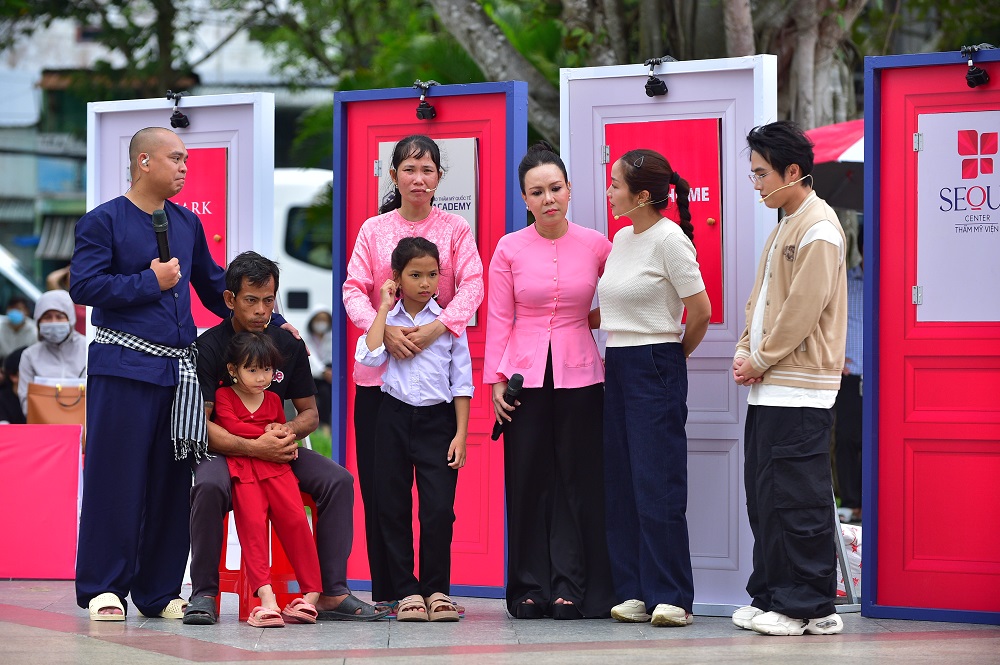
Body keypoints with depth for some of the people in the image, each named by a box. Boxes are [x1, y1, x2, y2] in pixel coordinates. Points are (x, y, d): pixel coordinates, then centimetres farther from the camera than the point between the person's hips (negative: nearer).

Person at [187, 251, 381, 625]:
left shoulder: (288, 346, 4)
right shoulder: (209, 347, -10)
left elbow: (310, 412, 12)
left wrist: (289, 432, -13)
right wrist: (253, 447, -28)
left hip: (276, 451, 5)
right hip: (222, 451, -4)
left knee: (338, 480, -18)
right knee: (209, 486, -38)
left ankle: (332, 594, -16)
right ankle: (203, 594, -26)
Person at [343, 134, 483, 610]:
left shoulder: (455, 230, 7)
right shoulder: (373, 230, 10)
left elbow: (471, 286, -5)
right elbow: (354, 289, 1)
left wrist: (435, 329, -21)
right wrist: (384, 330, -17)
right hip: (380, 369, 1)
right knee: (378, 484, -1)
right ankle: (385, 591, 4)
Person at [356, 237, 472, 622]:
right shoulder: (386, 319, 5)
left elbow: (461, 381, 4)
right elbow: (369, 357, -15)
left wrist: (460, 434, -3)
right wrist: (384, 308, -6)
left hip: (437, 419, -1)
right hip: (395, 417, 1)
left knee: (439, 507, -9)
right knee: (393, 506, 2)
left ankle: (437, 589, 2)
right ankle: (407, 591, 9)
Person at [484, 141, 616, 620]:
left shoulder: (596, 245, 1)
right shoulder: (510, 249, 1)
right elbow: (499, 319, 3)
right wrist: (497, 379, -2)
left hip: (579, 376, 0)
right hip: (526, 375, 0)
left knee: (578, 478, -1)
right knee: (527, 478, 1)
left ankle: (571, 587, 3)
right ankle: (531, 587, 7)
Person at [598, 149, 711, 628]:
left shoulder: (669, 239, -12)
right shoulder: (622, 239, 12)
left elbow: (700, 310, -10)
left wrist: (675, 354, 3)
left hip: (656, 369, -8)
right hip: (617, 366, 8)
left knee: (657, 484, -8)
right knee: (621, 483, 6)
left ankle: (671, 597, -4)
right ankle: (634, 592, 9)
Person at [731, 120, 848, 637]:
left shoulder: (818, 230, -11)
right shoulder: (783, 229, 19)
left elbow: (802, 309, -16)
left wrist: (760, 361, -11)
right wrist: (745, 353, 7)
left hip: (800, 390, -10)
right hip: (768, 387, 10)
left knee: (797, 501, -8)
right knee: (764, 497, 10)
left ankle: (809, 607, -4)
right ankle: (772, 597, 16)